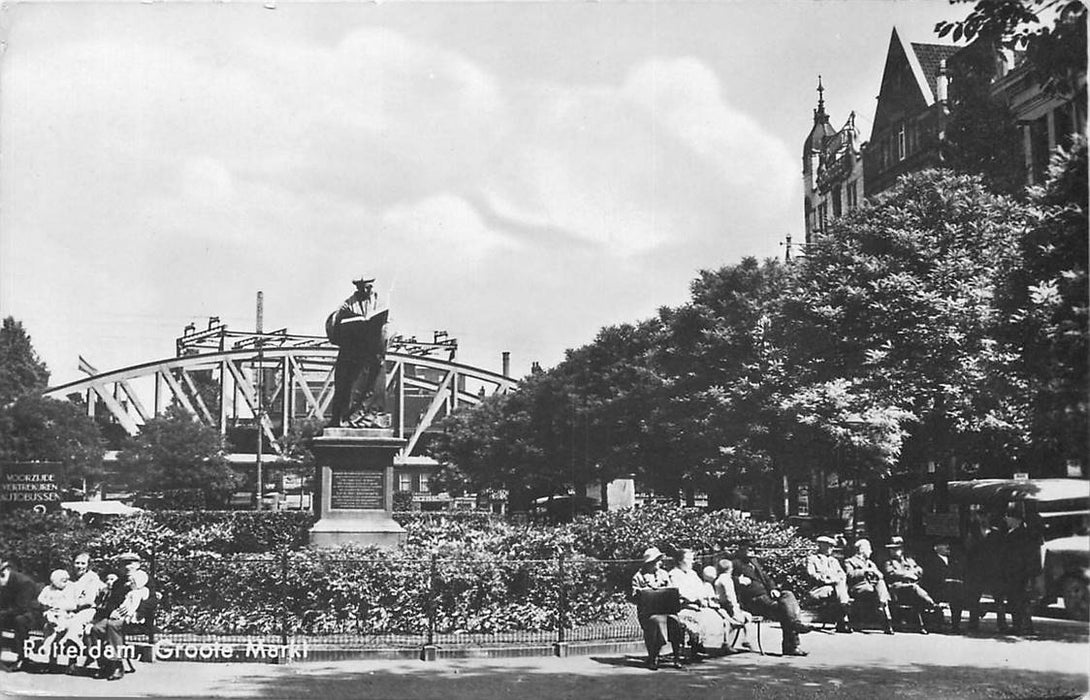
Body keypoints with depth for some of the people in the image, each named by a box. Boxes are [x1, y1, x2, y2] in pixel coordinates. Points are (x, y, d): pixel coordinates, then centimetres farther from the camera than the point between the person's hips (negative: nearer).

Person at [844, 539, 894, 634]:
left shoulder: (870, 563, 32)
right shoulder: (849, 561, 15)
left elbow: (880, 576, 16)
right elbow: (850, 575, -5)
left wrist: (874, 572, -5)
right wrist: (865, 571, -11)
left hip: (872, 585, 5)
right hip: (857, 588, -5)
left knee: (881, 583, -30)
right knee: (874, 591, -34)